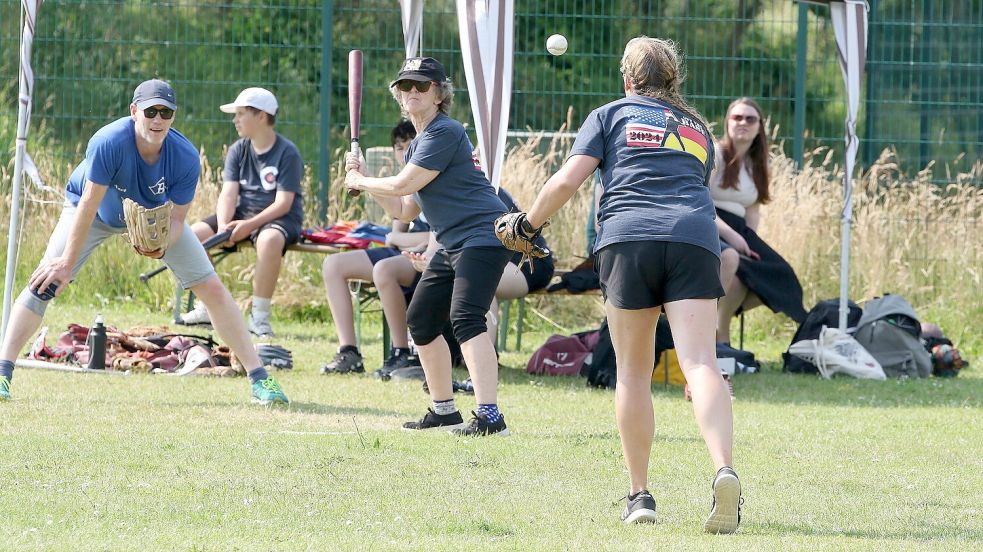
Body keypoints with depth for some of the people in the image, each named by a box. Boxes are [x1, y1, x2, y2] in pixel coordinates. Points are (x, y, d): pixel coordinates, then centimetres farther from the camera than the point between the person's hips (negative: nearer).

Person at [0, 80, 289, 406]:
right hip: (99, 214, -2)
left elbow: (176, 218, -22)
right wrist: (68, 263, -36)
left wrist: (161, 246, -44)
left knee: (211, 289, -7)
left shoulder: (186, 158, -30)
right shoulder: (108, 143, -38)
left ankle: (259, 379, 0)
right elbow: (88, 206, -35)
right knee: (45, 282, -19)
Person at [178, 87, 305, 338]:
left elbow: (283, 203, -17)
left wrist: (250, 225, -29)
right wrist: (223, 226, -22)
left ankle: (260, 316, -32)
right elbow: (229, 193, -3)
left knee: (270, 239, -41)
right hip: (243, 213, 6)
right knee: (195, 234, -14)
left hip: (281, 218, -6)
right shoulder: (238, 151, 6)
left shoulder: (287, 153, -11)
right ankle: (207, 308, -3)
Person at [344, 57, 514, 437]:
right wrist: (364, 181, 12)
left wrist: (358, 181, 1)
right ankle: (444, 410, 28)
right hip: (453, 245, 11)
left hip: (482, 237, -11)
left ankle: (489, 415, -36)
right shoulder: (417, 145, 19)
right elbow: (404, 211, 21)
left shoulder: (445, 132, -12)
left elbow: (403, 185, -15)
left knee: (465, 318, -25)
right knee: (421, 320, 17)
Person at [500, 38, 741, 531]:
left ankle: (640, 495, 12)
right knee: (700, 363, -13)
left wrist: (528, 226, 21)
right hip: (694, 238, 2)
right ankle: (724, 470, -36)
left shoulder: (612, 115, 18)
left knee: (633, 371, 11)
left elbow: (567, 181, 8)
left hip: (628, 238, -1)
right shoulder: (697, 128, 29)